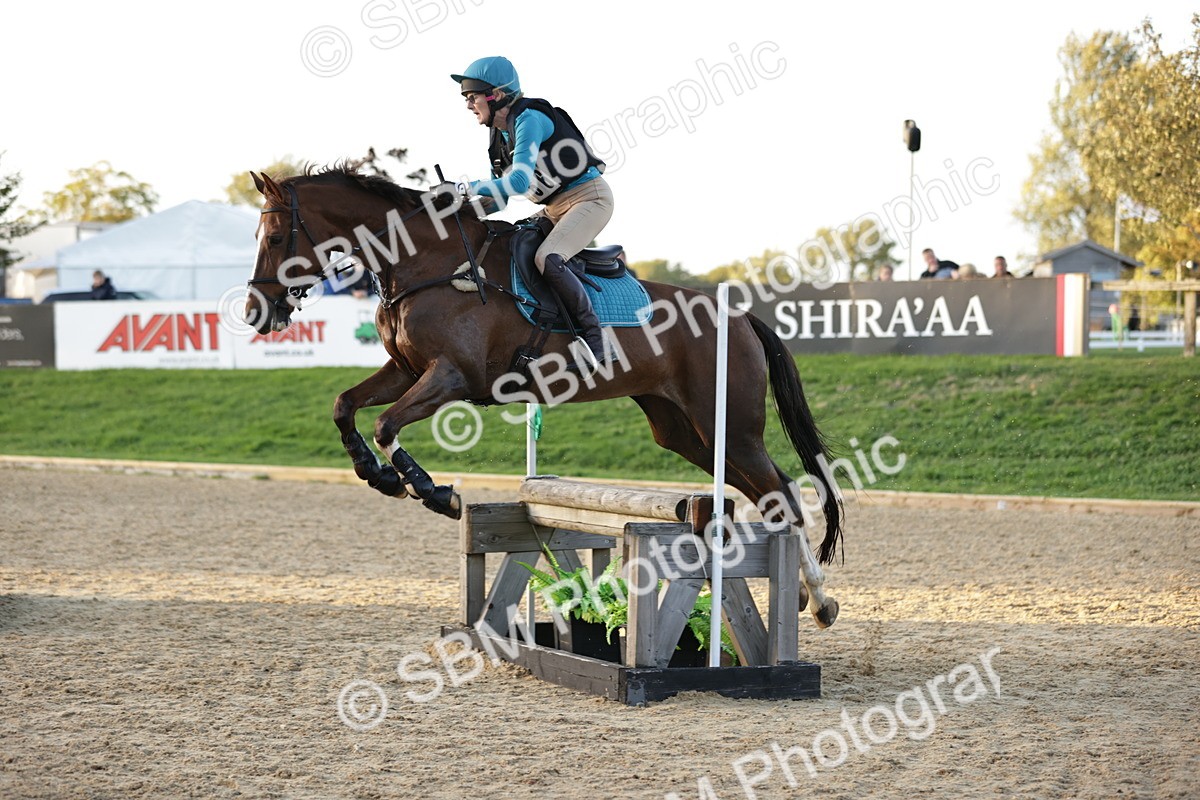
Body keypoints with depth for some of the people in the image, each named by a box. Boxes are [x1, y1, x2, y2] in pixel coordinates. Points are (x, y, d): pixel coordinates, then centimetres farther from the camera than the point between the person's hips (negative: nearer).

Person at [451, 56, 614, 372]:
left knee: (547, 259, -30)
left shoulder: (529, 118, -20)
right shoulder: (498, 133, 8)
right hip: (555, 208, 10)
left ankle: (593, 335, -18)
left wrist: (467, 189, -29)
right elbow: (501, 194, 13)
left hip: (589, 198, -10)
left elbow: (519, 181, -30)